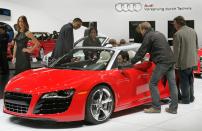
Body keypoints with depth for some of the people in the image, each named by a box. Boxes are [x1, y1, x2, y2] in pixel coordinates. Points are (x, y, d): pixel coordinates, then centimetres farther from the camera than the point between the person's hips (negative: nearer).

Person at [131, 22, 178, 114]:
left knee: (153, 84, -1)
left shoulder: (148, 36, -3)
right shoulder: (159, 34, 23)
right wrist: (151, 58, 41)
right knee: (172, 84, 7)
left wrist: (132, 62, 7)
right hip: (171, 60, 9)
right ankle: (173, 108, 10)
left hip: (162, 62, -9)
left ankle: (156, 107, 0)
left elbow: (141, 52, -3)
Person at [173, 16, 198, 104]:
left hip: (183, 62, -8)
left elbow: (176, 51, -17)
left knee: (184, 81, 3)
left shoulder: (178, 34, -17)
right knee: (190, 80, 19)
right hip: (192, 60, 8)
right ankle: (191, 97, 28)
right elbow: (196, 46, 14)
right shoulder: (193, 31, 7)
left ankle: (185, 99, 10)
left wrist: (176, 63, -10)